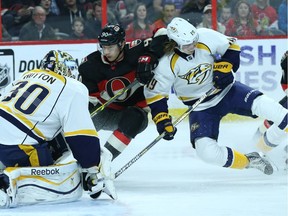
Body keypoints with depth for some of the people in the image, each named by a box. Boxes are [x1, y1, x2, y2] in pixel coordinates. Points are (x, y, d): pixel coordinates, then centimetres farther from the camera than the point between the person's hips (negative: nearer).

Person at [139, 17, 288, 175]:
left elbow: (231, 46, 0)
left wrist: (224, 68, -15)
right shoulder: (167, 65, -20)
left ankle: (271, 144, 1)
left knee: (261, 104, -26)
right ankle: (249, 161, 1)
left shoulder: (206, 37, -17)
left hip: (225, 90, 1)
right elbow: (154, 93, -10)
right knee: (207, 152, -22)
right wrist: (163, 122, -17)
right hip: (200, 107, -1)